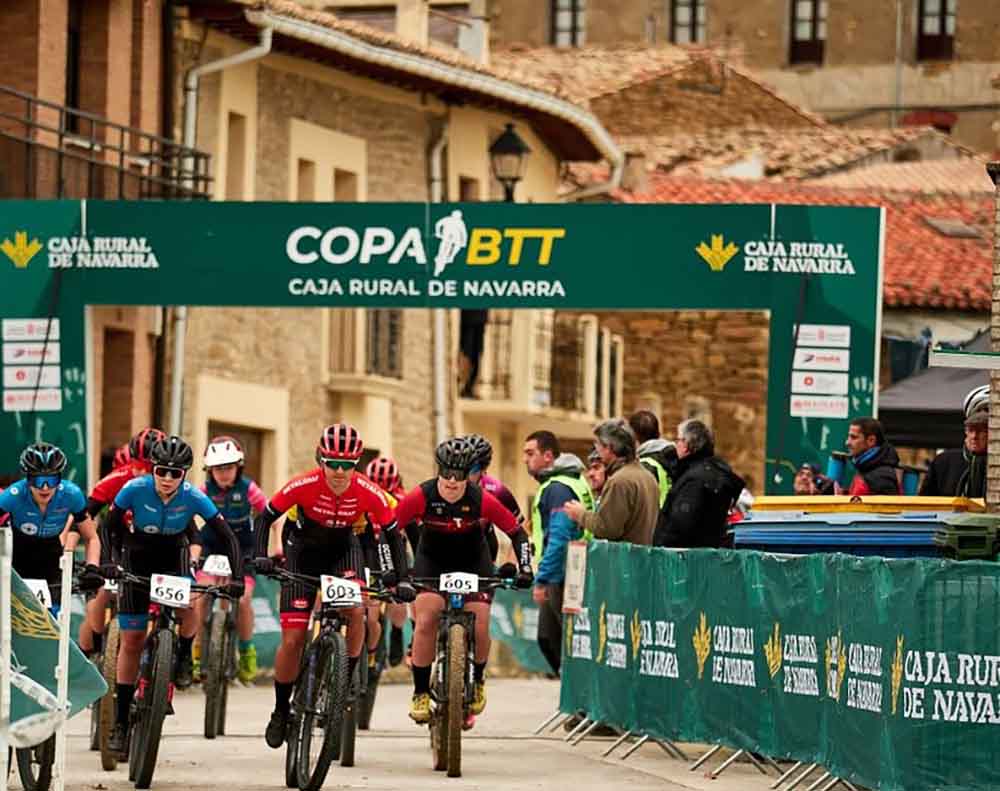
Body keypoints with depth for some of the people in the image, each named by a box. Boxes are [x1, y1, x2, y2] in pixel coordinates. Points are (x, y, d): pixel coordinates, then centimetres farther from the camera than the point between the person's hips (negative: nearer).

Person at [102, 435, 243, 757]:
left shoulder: (193, 497, -25)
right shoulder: (135, 489, -25)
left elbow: (227, 536, -21)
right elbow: (111, 525, -13)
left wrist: (237, 578, -31)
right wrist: (113, 562, -27)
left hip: (174, 555, 0)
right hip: (138, 556, 0)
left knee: (187, 606, -32)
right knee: (131, 641, -3)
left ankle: (184, 658, 1)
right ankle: (121, 722, 5)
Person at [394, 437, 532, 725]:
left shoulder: (482, 500, -24)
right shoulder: (422, 496, -25)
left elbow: (517, 533, -14)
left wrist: (524, 569, -23)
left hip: (473, 563, 0)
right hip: (432, 563, 0)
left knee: (480, 628, -11)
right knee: (425, 623, -19)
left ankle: (478, 681, 18)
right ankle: (420, 693, -7)